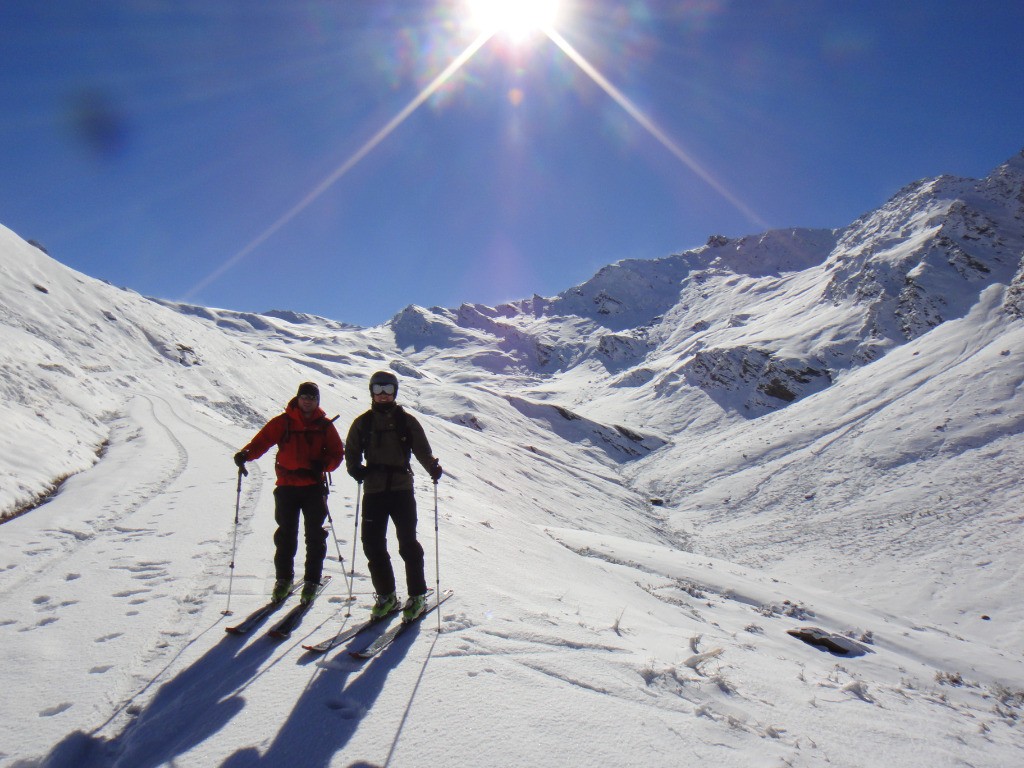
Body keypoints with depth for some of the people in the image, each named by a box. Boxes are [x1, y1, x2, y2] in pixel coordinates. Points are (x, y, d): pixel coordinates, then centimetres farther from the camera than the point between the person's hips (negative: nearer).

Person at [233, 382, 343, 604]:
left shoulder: (325, 426, 5)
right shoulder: (283, 422, 2)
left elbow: (337, 454, 5)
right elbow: (262, 440, -6)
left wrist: (322, 464, -15)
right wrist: (245, 454, -26)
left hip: (314, 487, 0)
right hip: (287, 486, 0)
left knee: (314, 535, 2)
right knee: (285, 534, 7)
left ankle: (312, 581, 13)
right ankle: (283, 579, 21)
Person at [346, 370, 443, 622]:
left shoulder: (406, 421, 5)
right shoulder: (363, 422, 11)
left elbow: (421, 449, 3)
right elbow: (351, 451, 16)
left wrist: (433, 467, -16)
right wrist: (355, 469, -5)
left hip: (402, 488, -2)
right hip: (373, 490, 3)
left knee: (408, 542, -3)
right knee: (373, 544, 3)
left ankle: (417, 596, 8)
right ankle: (386, 595, 18)